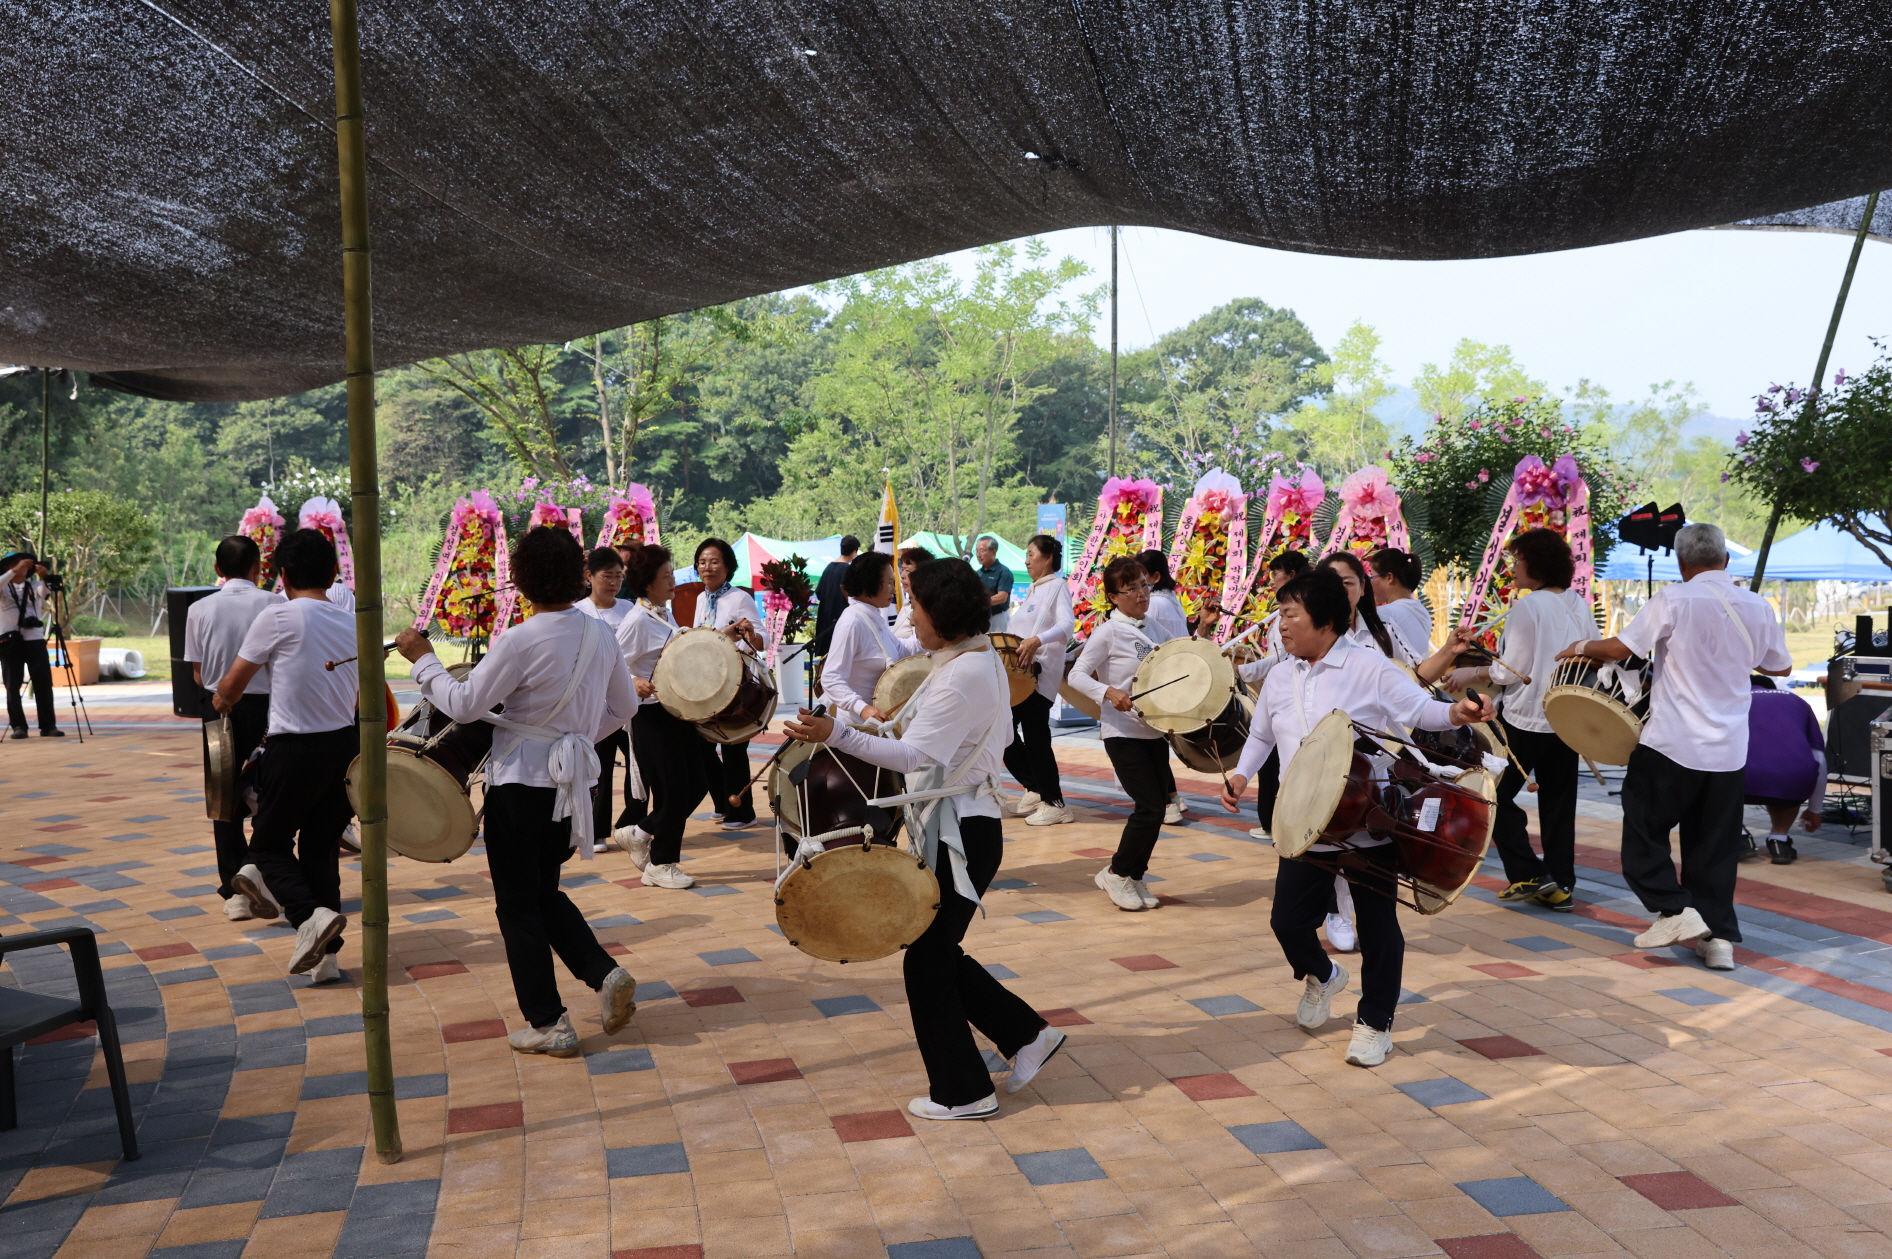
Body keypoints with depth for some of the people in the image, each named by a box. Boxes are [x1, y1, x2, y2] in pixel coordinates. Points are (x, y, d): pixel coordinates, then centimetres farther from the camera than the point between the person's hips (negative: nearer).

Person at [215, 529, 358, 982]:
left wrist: (222, 699, 20)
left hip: (294, 752, -5)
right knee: (322, 847, 15)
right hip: (346, 745, 5)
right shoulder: (352, 625, 7)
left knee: (269, 844, 11)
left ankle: (310, 914, -14)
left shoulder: (279, 616, -11)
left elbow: (232, 685, -2)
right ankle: (325, 953, 13)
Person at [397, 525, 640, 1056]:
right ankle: (605, 973, 6)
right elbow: (624, 705, 10)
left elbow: (464, 704, -14)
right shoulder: (601, 634, 1)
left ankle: (546, 1023, 11)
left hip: (521, 781, -6)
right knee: (545, 890, 22)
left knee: (518, 903, 7)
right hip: (572, 779, 7)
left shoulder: (520, 641, -20)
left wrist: (423, 659, 0)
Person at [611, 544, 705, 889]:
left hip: (677, 712, 9)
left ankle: (637, 832, 24)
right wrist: (635, 684, -35)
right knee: (672, 789, -2)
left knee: (698, 782, 11)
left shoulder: (665, 615, 11)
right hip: (651, 716, -9)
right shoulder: (637, 621, -16)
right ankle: (661, 865, 14)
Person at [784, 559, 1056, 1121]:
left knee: (927, 959, 1)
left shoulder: (964, 675, -21)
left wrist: (834, 734, -41)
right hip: (959, 825, 10)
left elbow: (916, 755, -31)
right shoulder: (982, 659, 10)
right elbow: (999, 735, 23)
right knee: (937, 951, 18)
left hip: (959, 833, -10)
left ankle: (963, 1093, 14)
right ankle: (1027, 1034, 25)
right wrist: (910, 724, 16)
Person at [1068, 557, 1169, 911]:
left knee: (1156, 806, 7)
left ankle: (1135, 877, 22)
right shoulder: (1109, 632, -10)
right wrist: (1108, 692, -32)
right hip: (1124, 733, -7)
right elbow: (1077, 675, -16)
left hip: (1155, 732, 7)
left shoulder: (1148, 629, 12)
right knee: (1149, 807, -12)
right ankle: (1117, 874, 6)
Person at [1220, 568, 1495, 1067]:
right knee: (1288, 919, 8)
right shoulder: (1279, 679, 9)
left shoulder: (1369, 668, -9)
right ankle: (1320, 975, 41)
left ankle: (1375, 1022, 24)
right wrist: (1242, 773, 7)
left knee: (1377, 926, 5)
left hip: (1369, 827, -5)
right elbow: (1261, 735, 22)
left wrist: (1457, 713, -32)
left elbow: (1418, 708, -12)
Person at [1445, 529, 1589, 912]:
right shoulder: (1579, 605, 6)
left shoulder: (1528, 607, -15)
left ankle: (1528, 873, 1)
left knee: (1497, 794, 7)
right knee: (1558, 803, 11)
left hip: (1526, 718, -7)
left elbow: (1512, 671, -16)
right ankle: (1560, 884, 13)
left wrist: (1472, 674, -3)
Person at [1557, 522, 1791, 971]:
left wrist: (1582, 646, 4)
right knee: (1714, 846, 12)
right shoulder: (1757, 607, 4)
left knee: (1643, 831, 9)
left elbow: (1621, 649, -14)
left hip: (1672, 744, -5)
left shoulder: (1674, 600, -11)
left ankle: (1676, 910, 0)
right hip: (1729, 750, 5)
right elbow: (1781, 667, 16)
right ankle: (1718, 936, 12)